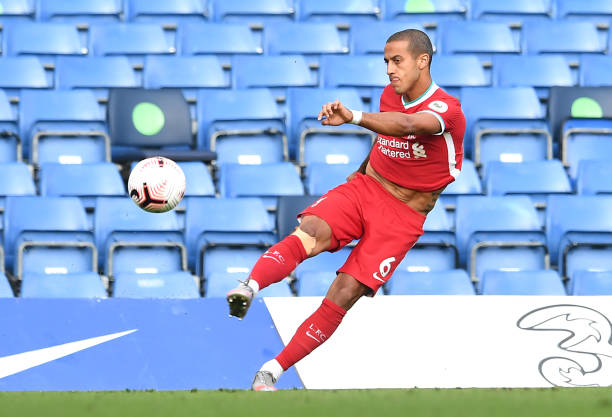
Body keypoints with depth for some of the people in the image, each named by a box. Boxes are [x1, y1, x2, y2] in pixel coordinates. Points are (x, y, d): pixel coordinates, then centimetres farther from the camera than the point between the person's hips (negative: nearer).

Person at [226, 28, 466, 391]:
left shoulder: (447, 109, -17)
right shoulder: (390, 96, 6)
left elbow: (407, 125, -40)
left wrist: (353, 117, -55)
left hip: (402, 217, -5)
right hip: (364, 188, 5)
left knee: (344, 294, -14)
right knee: (308, 235, -29)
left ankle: (273, 371, -7)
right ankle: (250, 287, -51)